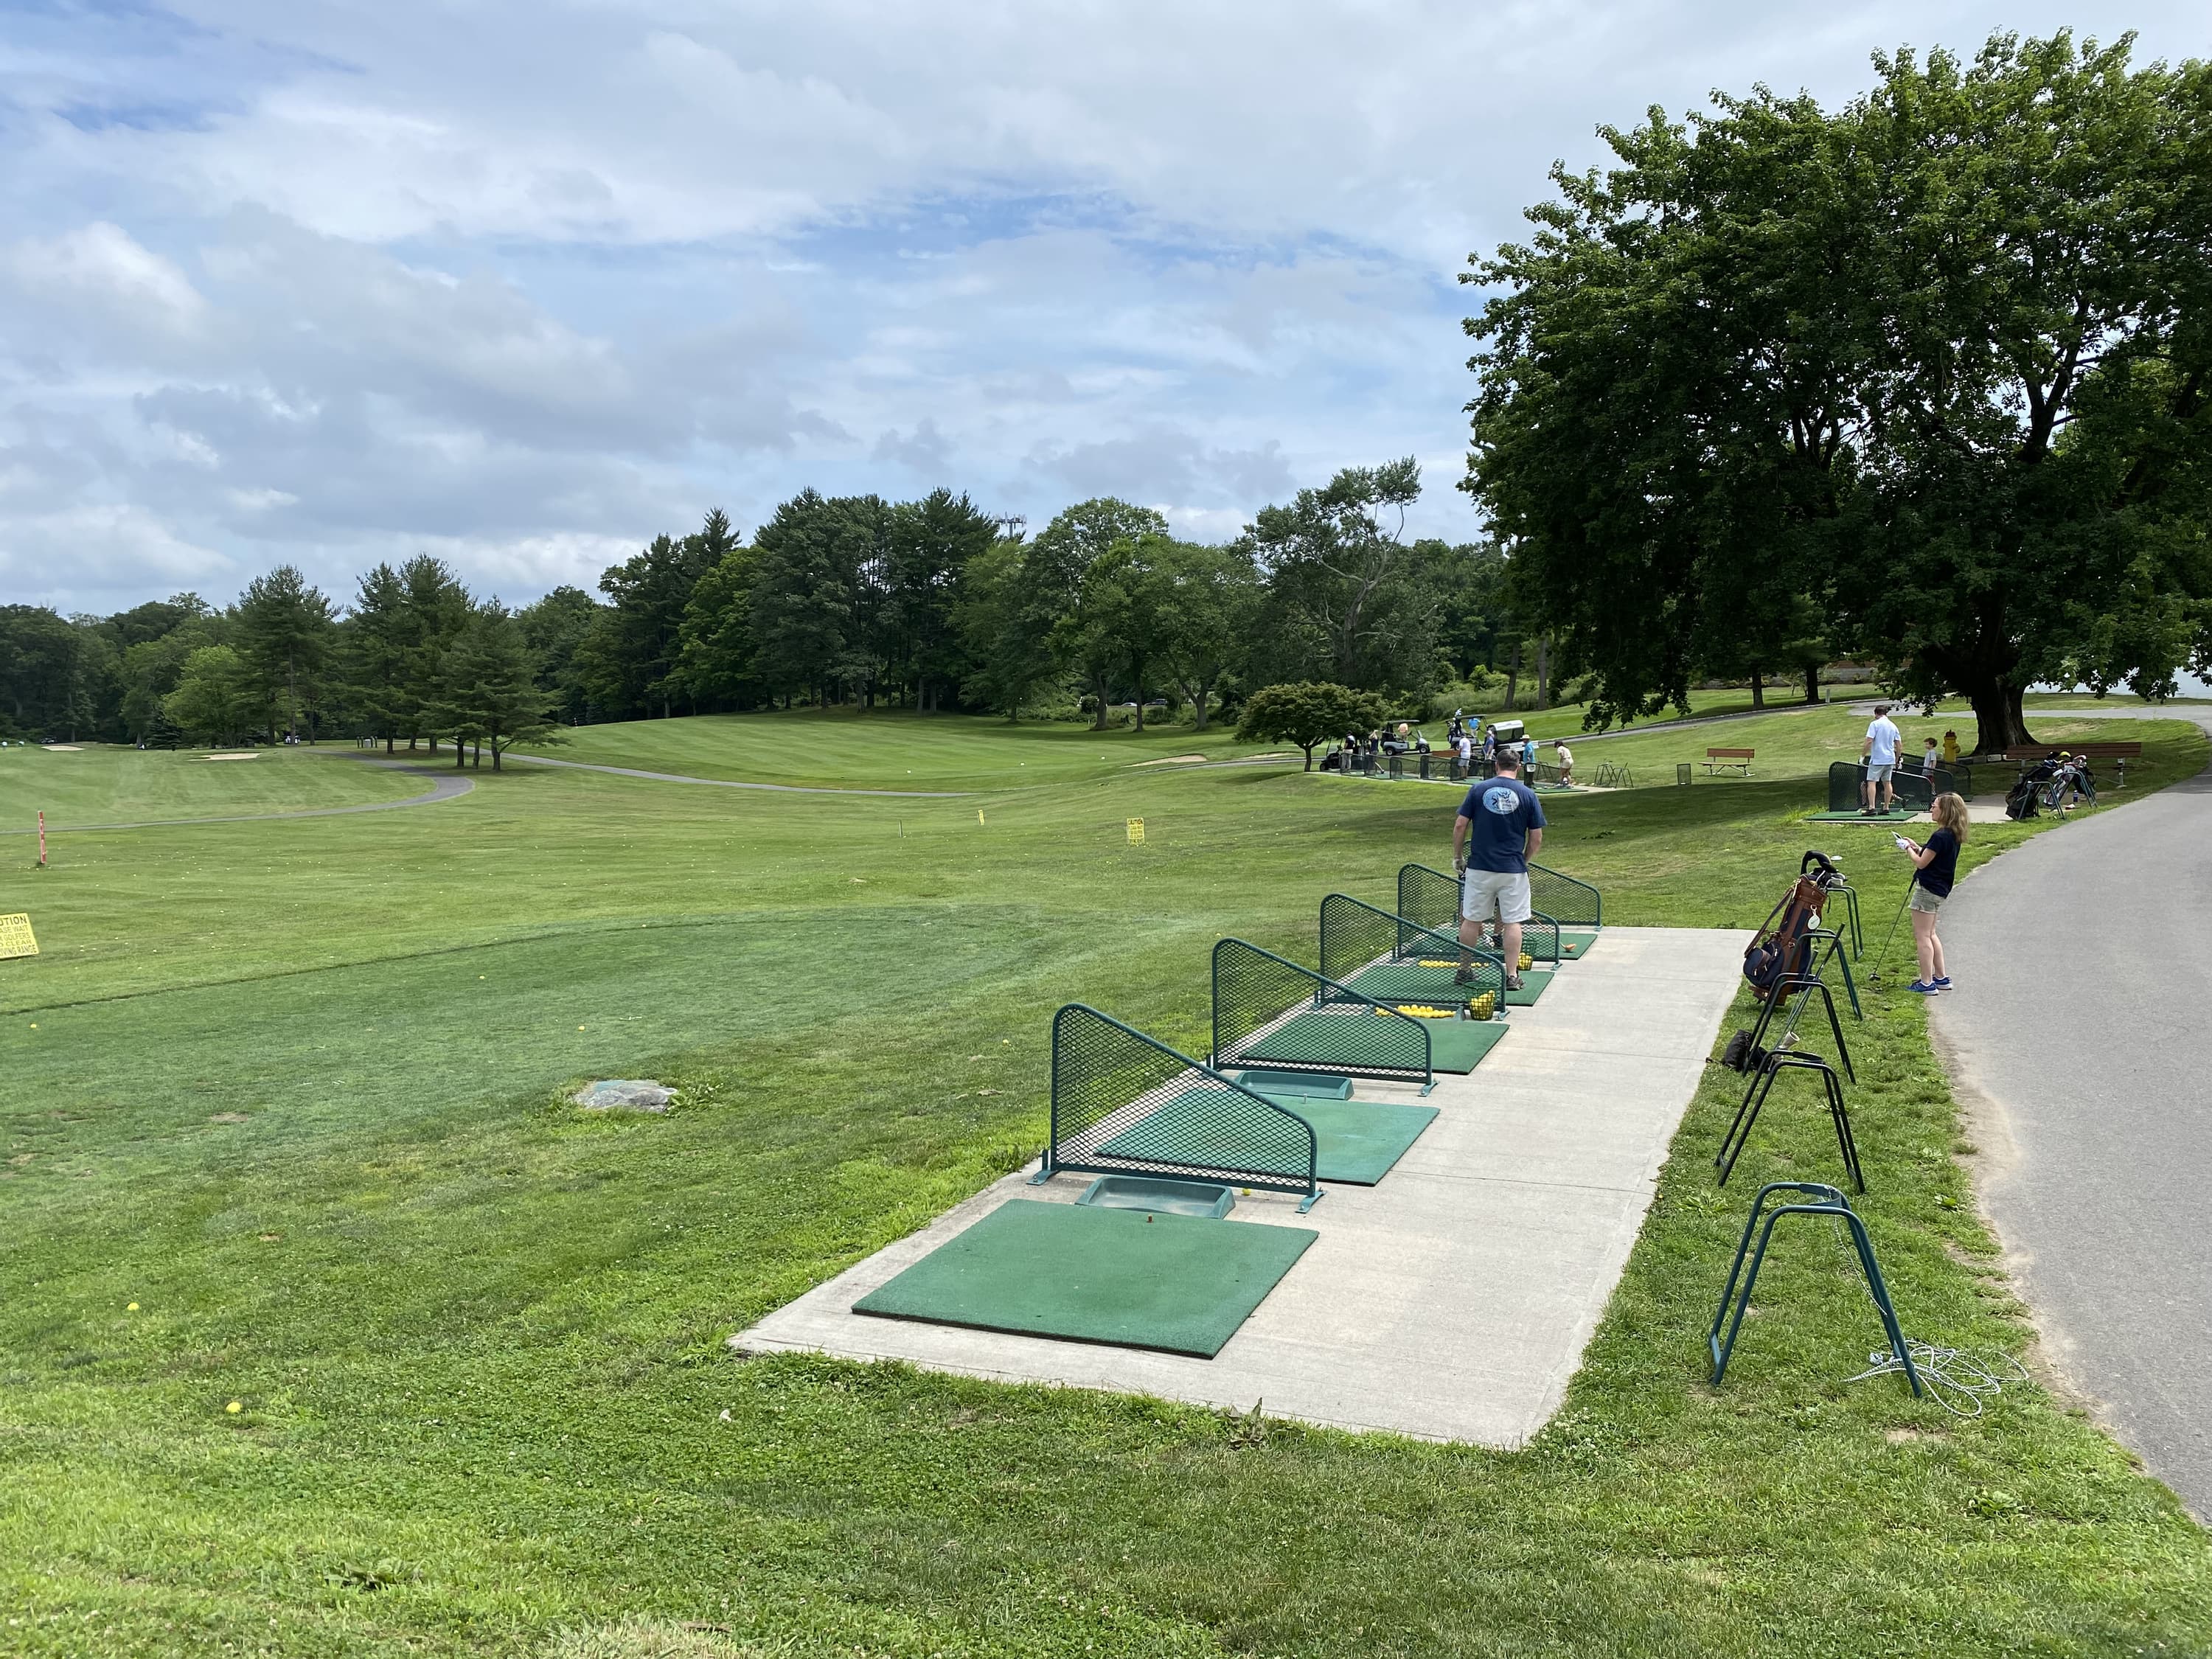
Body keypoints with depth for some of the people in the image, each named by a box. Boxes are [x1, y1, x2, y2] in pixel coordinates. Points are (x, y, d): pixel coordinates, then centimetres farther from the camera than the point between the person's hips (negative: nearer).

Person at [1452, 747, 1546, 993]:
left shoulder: (1479, 790, -1)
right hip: (1513, 870, -1)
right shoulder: (1528, 795, -1)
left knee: (1471, 920, 9)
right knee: (1512, 922, 6)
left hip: (1479, 867, 1)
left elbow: (1459, 826, -2)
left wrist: (1457, 857, 9)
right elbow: (1537, 838, 1)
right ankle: (1512, 975, 6)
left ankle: (1465, 972, 16)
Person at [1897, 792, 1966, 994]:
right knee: (1930, 935, 21)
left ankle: (1927, 983, -1)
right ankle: (1942, 977, 26)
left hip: (1928, 889, -10)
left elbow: (1921, 863, -18)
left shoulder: (1941, 837, -22)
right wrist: (1915, 847, 11)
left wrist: (1907, 849, -2)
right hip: (1940, 889, 10)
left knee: (1922, 936, -4)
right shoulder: (1953, 836, 8)